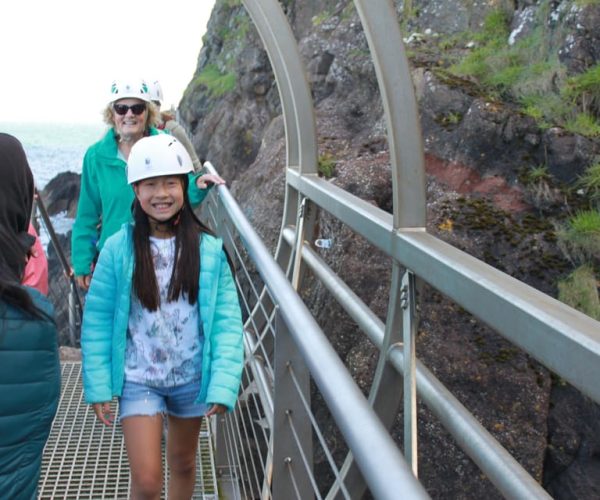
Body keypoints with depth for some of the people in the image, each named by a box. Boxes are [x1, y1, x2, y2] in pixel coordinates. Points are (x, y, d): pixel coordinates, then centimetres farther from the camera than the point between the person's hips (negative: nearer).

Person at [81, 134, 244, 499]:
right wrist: (97, 385, -8)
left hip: (192, 379, 2)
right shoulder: (118, 249, -12)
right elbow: (98, 320, -6)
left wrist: (223, 385, -16)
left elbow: (227, 319, -10)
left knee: (183, 463, 22)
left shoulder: (209, 249, -11)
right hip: (139, 380, -1)